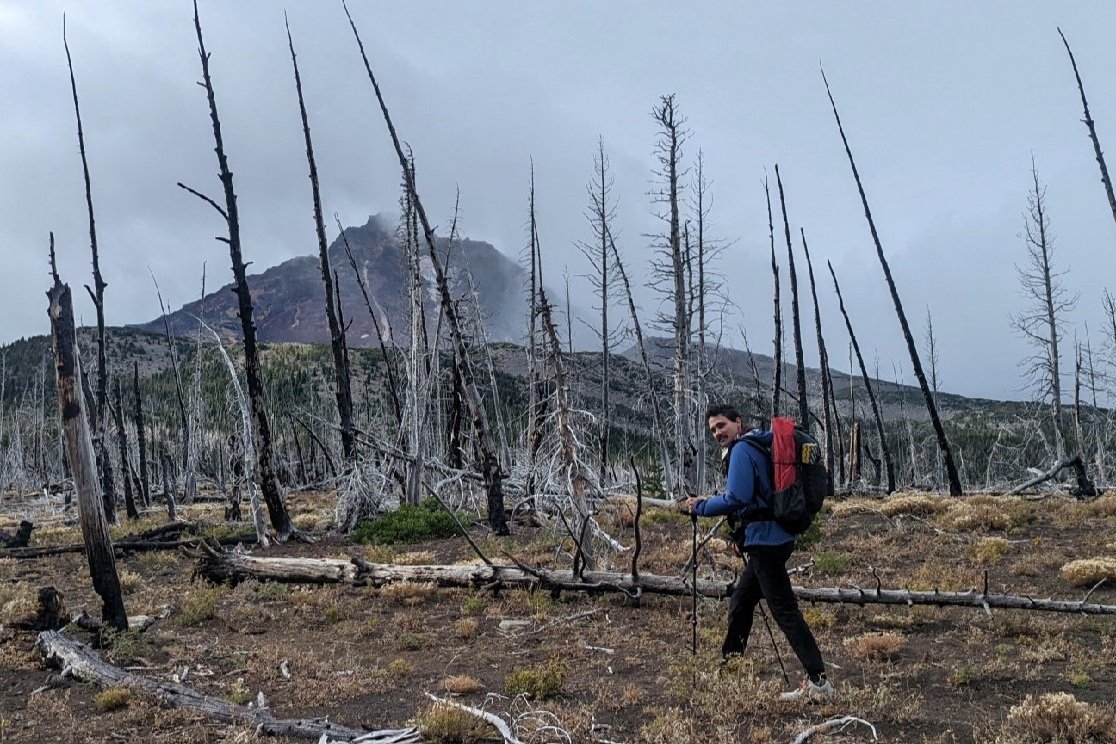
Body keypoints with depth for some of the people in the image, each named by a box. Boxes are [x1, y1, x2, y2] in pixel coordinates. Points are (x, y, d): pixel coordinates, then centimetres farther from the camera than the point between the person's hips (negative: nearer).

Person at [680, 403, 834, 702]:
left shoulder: (742, 450, -12)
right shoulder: (757, 447, 18)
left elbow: (736, 499, -22)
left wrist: (699, 506, -10)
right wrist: (742, 535, 22)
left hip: (765, 541, -10)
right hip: (771, 539, 10)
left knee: (785, 610, -7)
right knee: (740, 602, 18)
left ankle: (818, 682, -5)